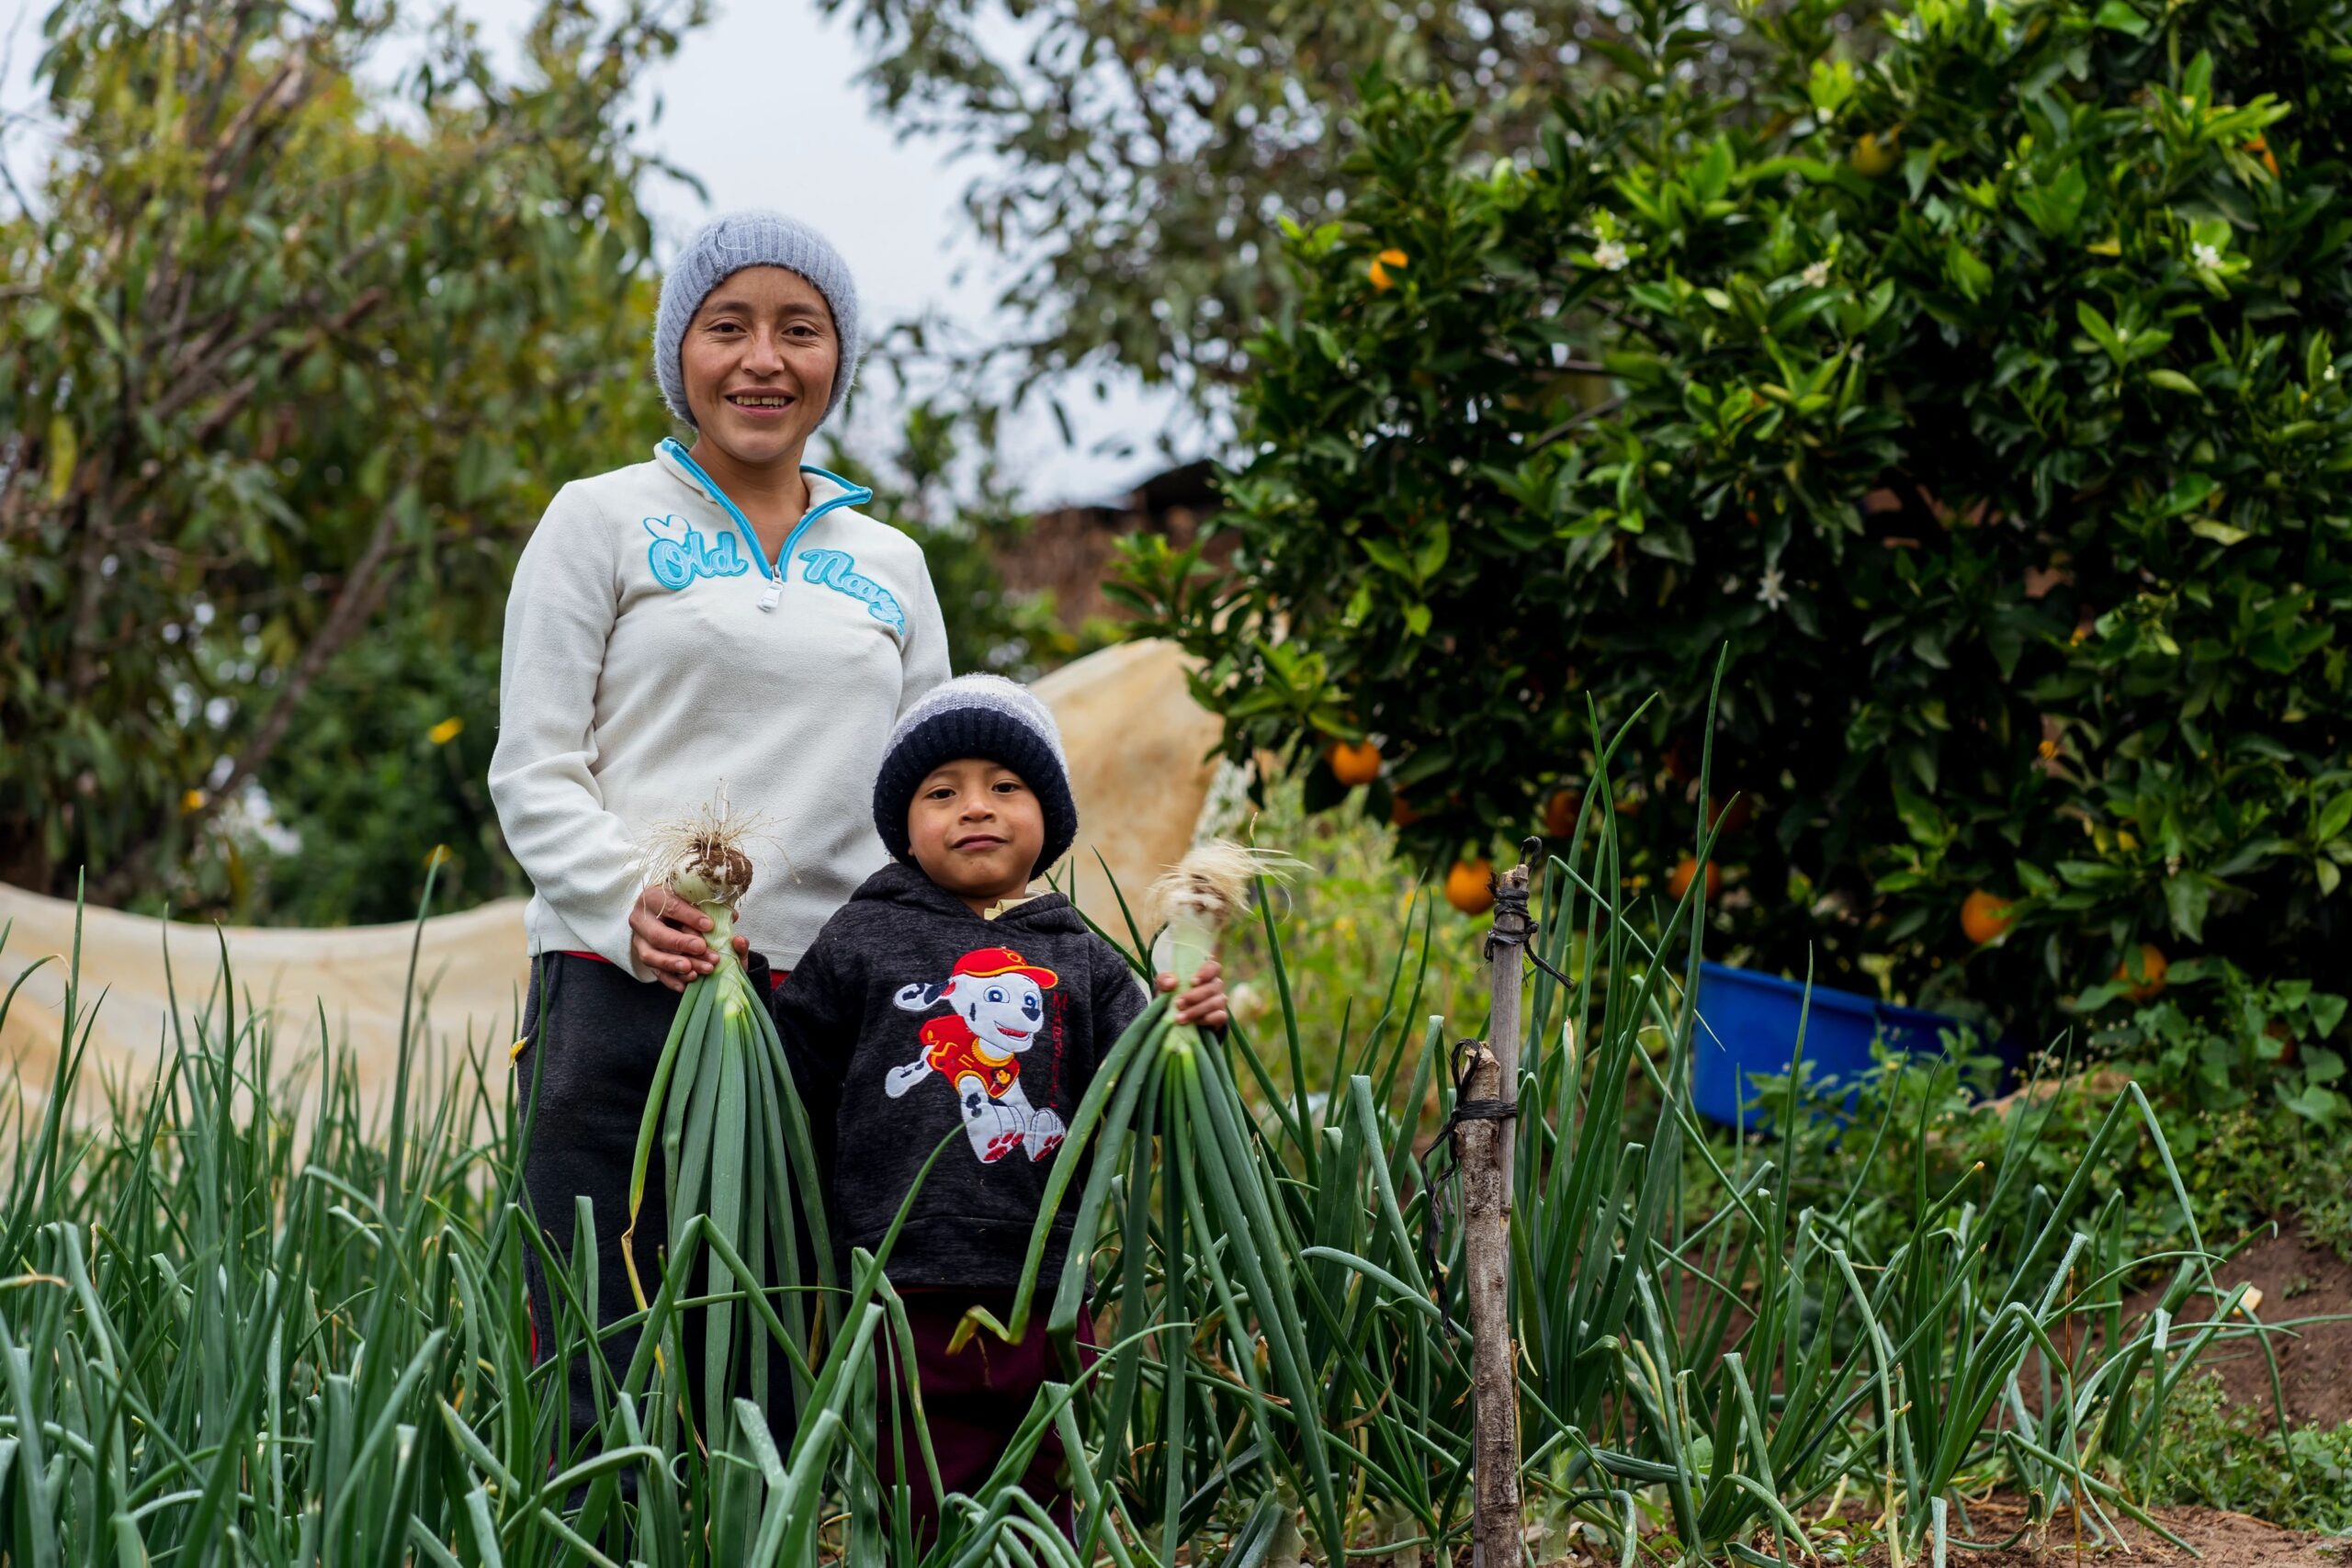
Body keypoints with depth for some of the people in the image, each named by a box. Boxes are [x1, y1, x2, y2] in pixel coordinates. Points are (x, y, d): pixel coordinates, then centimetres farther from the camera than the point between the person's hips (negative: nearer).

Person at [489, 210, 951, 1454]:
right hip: (622, 994, -3)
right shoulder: (604, 522, 8)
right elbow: (533, 771, 2)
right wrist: (629, 899, -17)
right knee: (597, 1395, -8)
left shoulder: (889, 566, 19)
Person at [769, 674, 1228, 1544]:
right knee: (920, 1528, 0)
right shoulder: (863, 941, 4)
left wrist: (1183, 1027, -15)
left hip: (1045, 1303, 3)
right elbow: (792, 1081, 6)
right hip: (907, 1300, -3)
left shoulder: (1082, 962, 10)